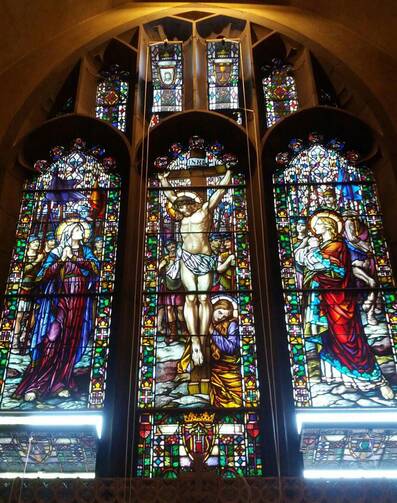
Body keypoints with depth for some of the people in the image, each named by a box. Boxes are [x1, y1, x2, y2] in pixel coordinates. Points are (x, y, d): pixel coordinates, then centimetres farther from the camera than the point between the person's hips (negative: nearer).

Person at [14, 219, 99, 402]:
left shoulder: (85, 251, 15)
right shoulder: (57, 252, 6)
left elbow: (95, 266, -5)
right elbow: (44, 274, -4)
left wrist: (73, 258, -10)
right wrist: (61, 260, -13)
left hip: (79, 301, 3)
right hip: (60, 299, -3)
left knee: (71, 340, -1)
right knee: (52, 339, -13)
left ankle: (60, 383, 3)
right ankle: (33, 385, -12)